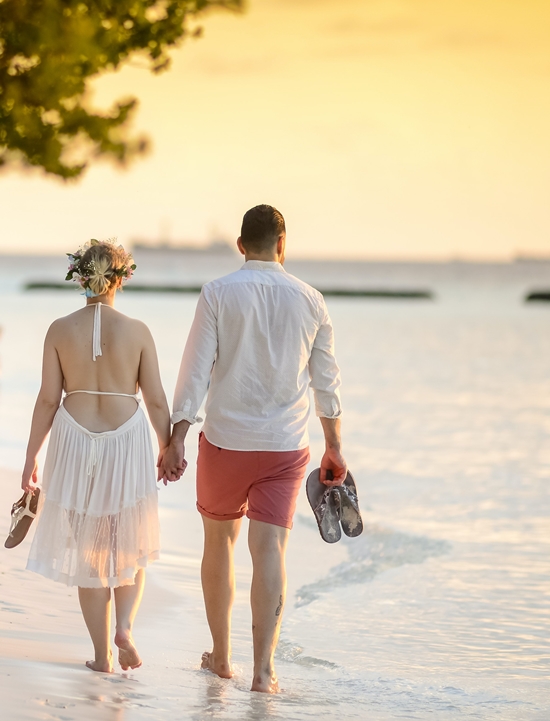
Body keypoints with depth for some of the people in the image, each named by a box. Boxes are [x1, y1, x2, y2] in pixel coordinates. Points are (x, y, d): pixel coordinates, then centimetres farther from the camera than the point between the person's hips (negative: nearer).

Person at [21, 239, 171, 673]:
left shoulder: (60, 331, -5)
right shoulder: (137, 331, -7)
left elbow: (48, 400, -4)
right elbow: (156, 400, -4)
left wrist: (31, 458, 5)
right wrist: (167, 451, 10)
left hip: (75, 440, 1)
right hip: (127, 440, -1)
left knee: (88, 551, 11)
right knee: (131, 547, 18)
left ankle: (102, 654, 12)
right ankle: (124, 627, -4)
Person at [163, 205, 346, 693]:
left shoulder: (219, 294, -6)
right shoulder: (309, 300, 2)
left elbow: (197, 369, -10)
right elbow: (326, 381, 7)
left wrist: (177, 439, -9)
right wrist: (334, 447, 16)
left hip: (225, 442, -1)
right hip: (285, 448, 1)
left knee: (219, 542, 17)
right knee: (269, 551, -3)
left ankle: (221, 655, 26)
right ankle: (263, 668, -12)